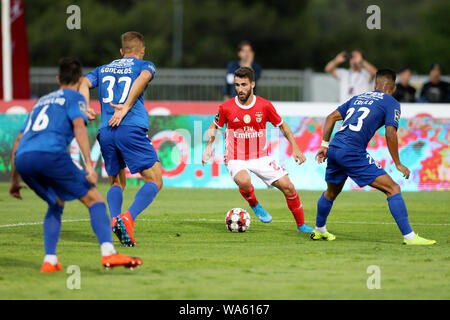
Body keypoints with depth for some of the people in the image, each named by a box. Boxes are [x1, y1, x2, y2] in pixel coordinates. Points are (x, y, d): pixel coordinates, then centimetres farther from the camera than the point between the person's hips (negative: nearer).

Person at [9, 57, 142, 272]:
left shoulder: (41, 101, 35)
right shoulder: (74, 98, 16)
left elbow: (18, 142, 34)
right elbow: (79, 127, -4)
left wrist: (15, 180, 39)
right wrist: (88, 165, -11)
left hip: (22, 158, 6)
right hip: (50, 154, -6)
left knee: (56, 203, 26)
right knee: (93, 198, 2)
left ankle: (50, 261, 11)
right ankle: (108, 253, -17)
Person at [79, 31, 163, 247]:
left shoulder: (103, 69, 25)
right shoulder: (145, 65, 14)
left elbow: (84, 83, 8)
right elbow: (144, 77, -10)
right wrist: (127, 106, -15)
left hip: (106, 132, 4)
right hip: (132, 129, -4)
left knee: (117, 183, 20)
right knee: (154, 182, 1)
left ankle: (115, 219, -6)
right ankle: (129, 218, -21)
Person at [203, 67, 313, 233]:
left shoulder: (265, 106, -6)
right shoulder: (226, 108, -8)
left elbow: (282, 126, 7)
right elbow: (214, 127, 12)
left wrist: (295, 148, 1)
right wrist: (208, 147, 0)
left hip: (260, 157, 2)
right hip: (236, 158, -2)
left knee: (287, 186, -7)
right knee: (244, 181, -36)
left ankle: (301, 225, 12)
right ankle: (254, 205, -2)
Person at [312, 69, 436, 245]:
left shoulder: (358, 98, 24)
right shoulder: (391, 103, 5)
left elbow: (331, 117, 21)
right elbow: (390, 134, -6)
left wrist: (325, 145, 21)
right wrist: (398, 164, 1)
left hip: (334, 149, 7)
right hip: (353, 153, -7)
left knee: (331, 192, 31)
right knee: (393, 189, -4)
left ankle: (319, 230, 47)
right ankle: (409, 236, -10)